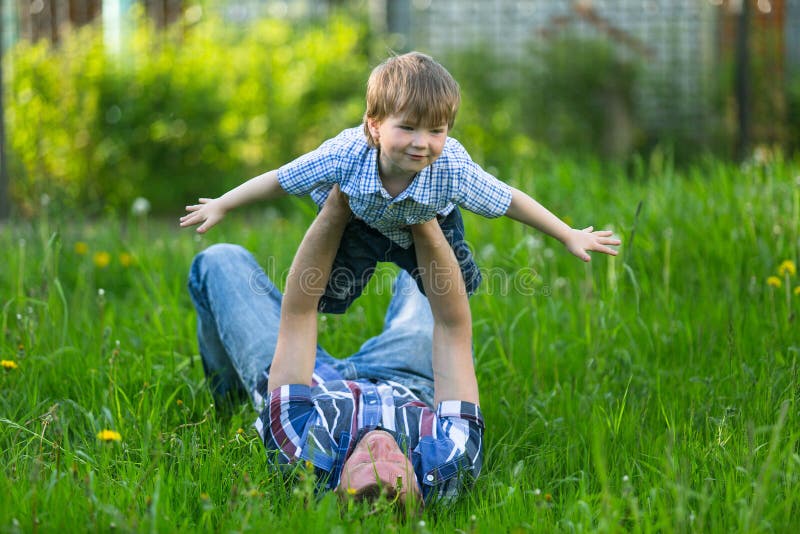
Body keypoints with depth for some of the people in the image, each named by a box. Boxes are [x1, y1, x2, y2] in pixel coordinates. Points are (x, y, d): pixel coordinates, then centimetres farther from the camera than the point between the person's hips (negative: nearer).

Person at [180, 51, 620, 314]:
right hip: (360, 221, -1)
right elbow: (280, 180, -27)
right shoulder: (347, 155, -43)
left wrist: (570, 237, -19)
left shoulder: (452, 168, -41)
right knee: (321, 299, -1)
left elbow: (510, 201, -26)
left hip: (430, 223, 1)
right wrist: (221, 206, -17)